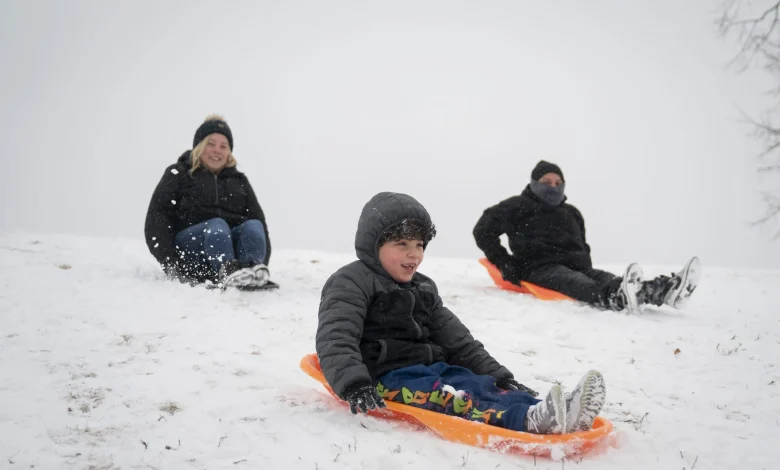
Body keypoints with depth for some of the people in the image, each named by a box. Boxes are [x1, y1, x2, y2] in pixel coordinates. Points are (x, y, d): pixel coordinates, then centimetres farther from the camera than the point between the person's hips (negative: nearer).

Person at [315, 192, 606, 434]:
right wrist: (354, 385, -33)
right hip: (386, 378, -8)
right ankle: (526, 422, -59)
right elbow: (335, 339, -17)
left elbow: (456, 338, 22)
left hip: (431, 369, 8)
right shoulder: (352, 283, -4)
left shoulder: (423, 289, 20)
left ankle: (561, 414, -42)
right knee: (447, 397, -34)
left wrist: (496, 373, 13)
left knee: (482, 386, -19)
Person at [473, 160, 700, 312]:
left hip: (576, 266, 6)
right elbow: (483, 231, 7)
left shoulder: (571, 213, 29)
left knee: (608, 280, -27)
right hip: (540, 267, -6)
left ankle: (665, 290, -56)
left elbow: (582, 246, 38)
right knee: (575, 282, -40)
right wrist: (505, 263, -3)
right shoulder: (517, 206, 10)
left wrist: (587, 268, 17)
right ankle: (617, 298, -74)